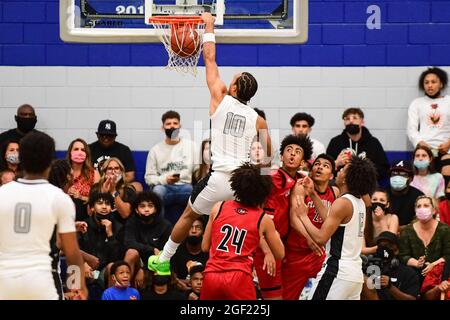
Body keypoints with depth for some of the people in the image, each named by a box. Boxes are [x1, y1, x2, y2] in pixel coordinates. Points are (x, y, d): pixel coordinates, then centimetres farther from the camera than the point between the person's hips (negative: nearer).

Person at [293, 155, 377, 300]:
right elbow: (332, 221, 25)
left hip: (337, 272, -9)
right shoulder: (360, 203, 13)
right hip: (356, 273, 9)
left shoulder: (343, 203, -13)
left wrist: (303, 215, -3)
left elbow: (320, 238, -16)